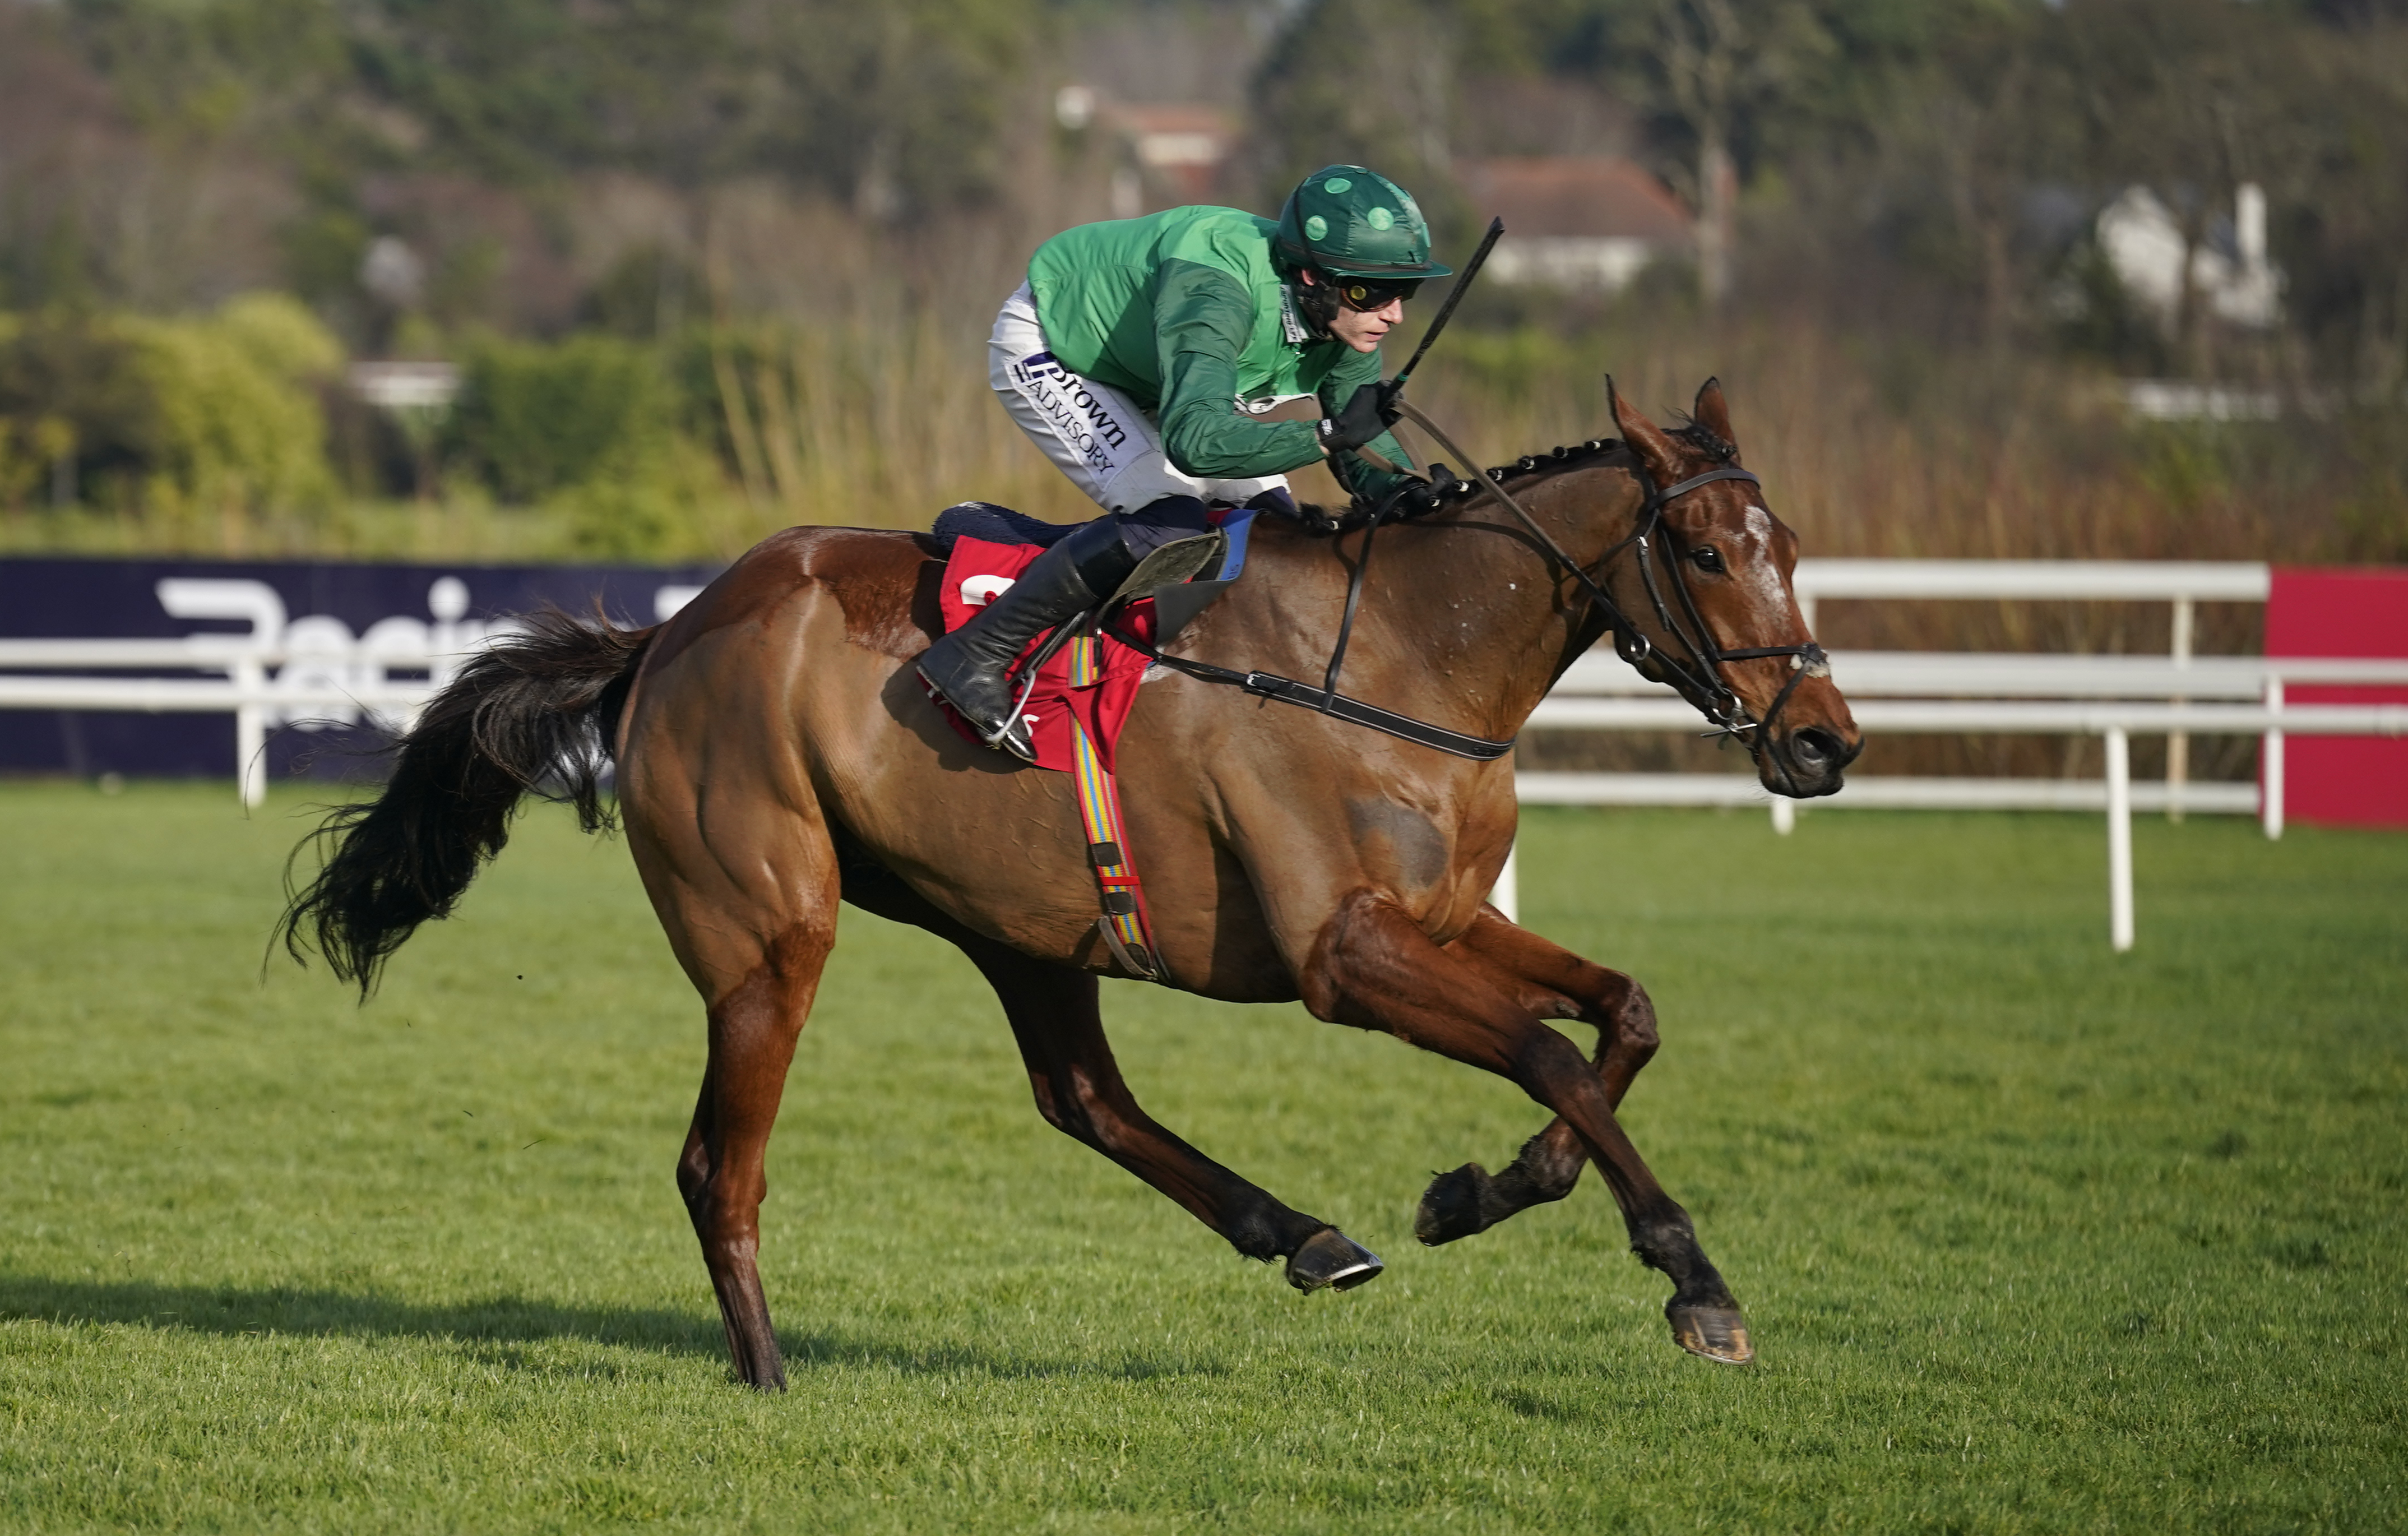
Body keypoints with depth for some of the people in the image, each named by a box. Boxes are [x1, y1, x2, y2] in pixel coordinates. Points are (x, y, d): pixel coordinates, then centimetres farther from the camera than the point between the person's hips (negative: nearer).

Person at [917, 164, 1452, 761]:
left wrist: (1403, 487, -32)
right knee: (1168, 520, -25)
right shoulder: (1216, 291, -41)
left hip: (1140, 370, 8)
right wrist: (1327, 435, -60)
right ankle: (975, 655, -18)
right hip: (1044, 349, -8)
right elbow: (1195, 439, -53)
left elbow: (1365, 456, -10)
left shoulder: (1345, 318, -18)